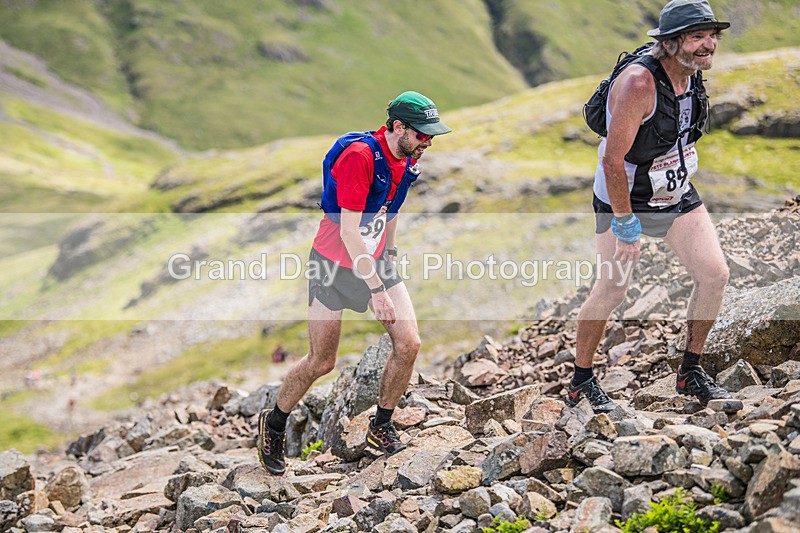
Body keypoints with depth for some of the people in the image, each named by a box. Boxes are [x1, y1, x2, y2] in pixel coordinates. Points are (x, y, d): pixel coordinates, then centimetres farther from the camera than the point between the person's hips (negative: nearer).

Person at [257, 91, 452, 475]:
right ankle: (272, 426, 23)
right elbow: (349, 232, -28)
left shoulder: (408, 159, -1)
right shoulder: (359, 156, -27)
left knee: (409, 344, -6)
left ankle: (381, 428, 14)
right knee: (322, 362, -1)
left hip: (375, 261, 7)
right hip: (334, 263, -7)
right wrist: (375, 289, -28)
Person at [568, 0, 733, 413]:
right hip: (623, 198, -7)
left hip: (678, 195, 7)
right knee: (612, 289, -2)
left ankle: (690, 372, 14)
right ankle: (580, 382, 16)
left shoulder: (694, 72, -3)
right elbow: (612, 160, -28)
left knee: (715, 275, -2)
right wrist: (626, 227, -24)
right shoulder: (638, 82, -29)